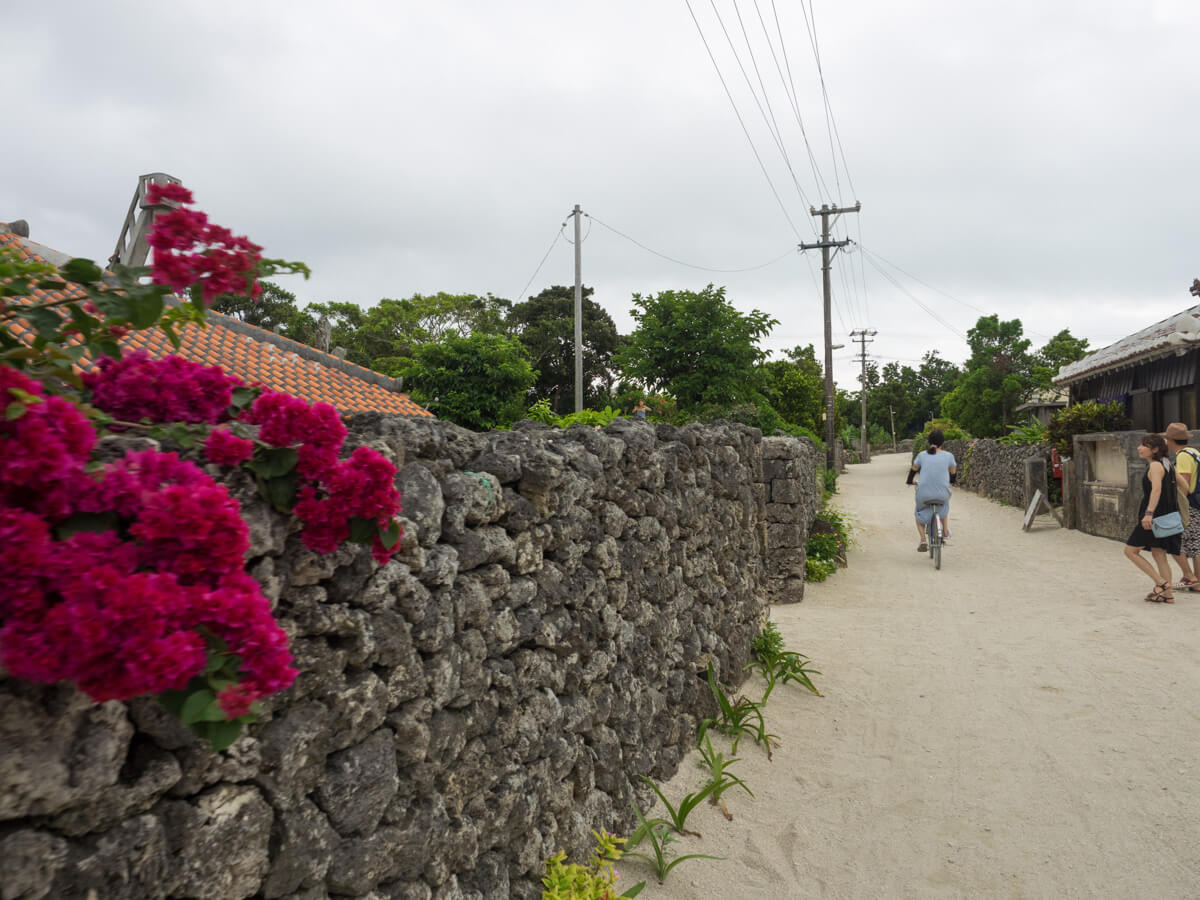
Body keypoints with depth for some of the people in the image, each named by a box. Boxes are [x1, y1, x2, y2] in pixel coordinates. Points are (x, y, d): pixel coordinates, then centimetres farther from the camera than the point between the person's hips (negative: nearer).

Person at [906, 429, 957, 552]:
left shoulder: (922, 455, 4)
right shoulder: (948, 456, 1)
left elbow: (913, 470, 20)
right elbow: (953, 472, 15)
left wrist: (910, 481, 40)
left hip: (924, 494, 0)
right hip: (942, 494, 0)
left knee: (919, 514, 28)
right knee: (944, 504, 38)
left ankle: (923, 541, 12)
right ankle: (945, 531, 38)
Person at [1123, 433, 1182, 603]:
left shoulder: (1155, 466, -13)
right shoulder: (1166, 464, 15)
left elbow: (1157, 489, -27)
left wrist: (1149, 513, -37)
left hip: (1155, 516, -9)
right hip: (1165, 516, 9)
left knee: (1130, 550, -2)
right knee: (1159, 555, 11)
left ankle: (1161, 582, -4)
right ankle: (1167, 594, 11)